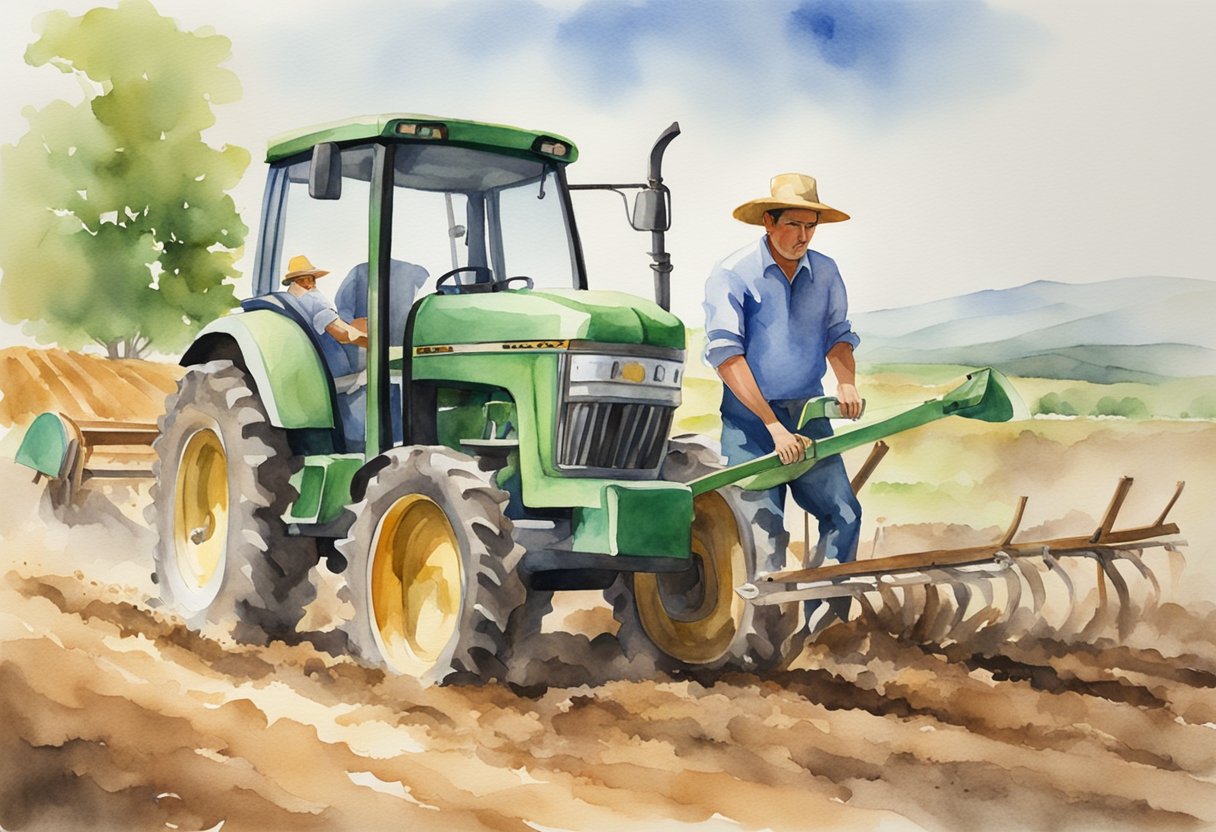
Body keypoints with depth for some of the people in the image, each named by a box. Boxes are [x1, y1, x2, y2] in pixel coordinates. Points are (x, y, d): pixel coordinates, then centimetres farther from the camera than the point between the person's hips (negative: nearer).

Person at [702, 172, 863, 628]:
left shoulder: (825, 272, 7)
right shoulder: (731, 274, -9)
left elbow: (837, 335, 14)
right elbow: (726, 354, -14)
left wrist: (846, 381, -10)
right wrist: (774, 426, -20)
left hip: (808, 412, 5)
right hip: (749, 418, -5)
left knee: (843, 513, -3)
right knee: (765, 527, -11)